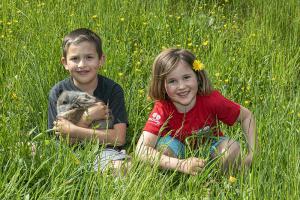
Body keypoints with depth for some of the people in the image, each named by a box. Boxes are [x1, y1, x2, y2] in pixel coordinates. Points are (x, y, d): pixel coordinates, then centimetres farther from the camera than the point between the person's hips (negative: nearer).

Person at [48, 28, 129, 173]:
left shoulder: (113, 90, -2)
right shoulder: (58, 92, 0)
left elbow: (119, 138, -11)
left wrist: (72, 130, -14)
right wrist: (87, 117, -18)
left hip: (105, 151, -2)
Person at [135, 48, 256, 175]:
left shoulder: (211, 99, -26)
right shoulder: (162, 108, -28)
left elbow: (247, 116, -10)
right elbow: (141, 150, -40)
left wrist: (251, 154, -22)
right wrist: (182, 165, -51)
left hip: (210, 149, 1)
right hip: (180, 154, -1)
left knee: (232, 147, -28)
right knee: (164, 144, -31)